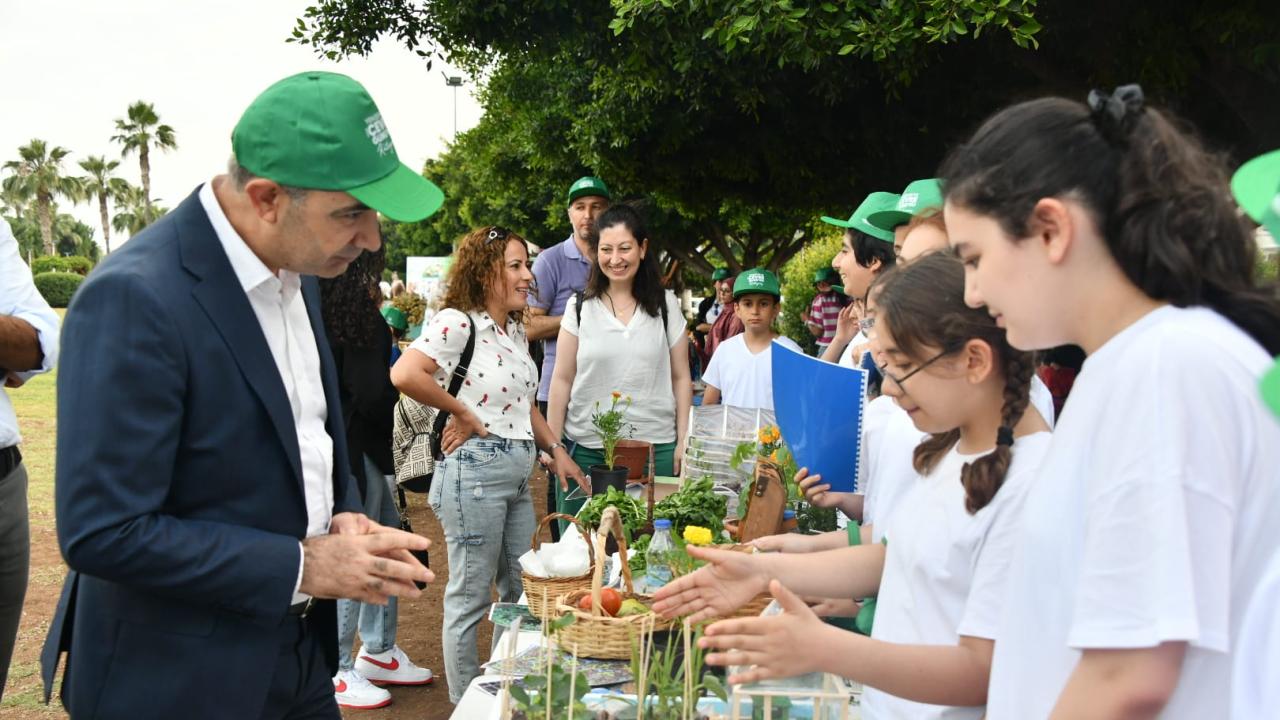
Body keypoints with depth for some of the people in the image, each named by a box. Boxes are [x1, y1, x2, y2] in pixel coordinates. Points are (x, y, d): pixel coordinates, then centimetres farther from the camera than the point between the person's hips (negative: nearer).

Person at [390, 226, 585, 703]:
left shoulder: (516, 330, 14)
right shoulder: (456, 323, -14)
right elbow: (405, 374, -30)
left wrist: (556, 449, 15)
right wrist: (463, 413, -18)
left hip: (518, 473, 9)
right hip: (475, 470, -9)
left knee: (520, 592, 17)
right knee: (471, 596, 2)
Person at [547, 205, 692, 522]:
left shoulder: (666, 306, 6)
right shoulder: (579, 307, 5)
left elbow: (680, 378, 8)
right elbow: (562, 380, 6)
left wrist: (684, 442, 2)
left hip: (655, 448, 0)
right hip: (587, 448, 0)